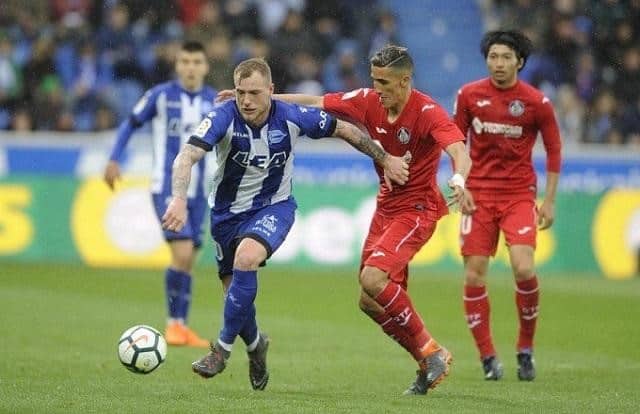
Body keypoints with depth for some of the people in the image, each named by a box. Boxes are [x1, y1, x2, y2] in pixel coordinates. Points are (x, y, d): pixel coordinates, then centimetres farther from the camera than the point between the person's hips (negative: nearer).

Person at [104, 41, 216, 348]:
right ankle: (174, 323, -5)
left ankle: (182, 328, 16)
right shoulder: (161, 95, -5)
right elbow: (130, 124, 5)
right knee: (182, 253, -17)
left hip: (196, 192, 4)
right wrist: (113, 160, -3)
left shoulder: (214, 101, 5)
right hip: (166, 188, -4)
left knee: (188, 261, 6)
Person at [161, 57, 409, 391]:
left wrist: (385, 159, 6)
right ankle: (255, 344, 42)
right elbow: (187, 157, -33)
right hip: (227, 212, 2)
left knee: (247, 257, -30)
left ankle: (223, 346, -16)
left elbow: (344, 130, -1)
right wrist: (179, 199, -51)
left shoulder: (292, 117, -17)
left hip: (274, 207, -2)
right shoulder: (224, 117, -22)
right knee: (235, 291, 8)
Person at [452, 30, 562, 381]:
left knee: (524, 270, -17)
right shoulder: (469, 95, 0)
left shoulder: (536, 102, -4)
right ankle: (487, 357, 8)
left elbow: (554, 151, 5)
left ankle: (526, 349, 4)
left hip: (519, 194, -2)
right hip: (478, 194, 2)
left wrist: (549, 201, 1)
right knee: (474, 275, -3)